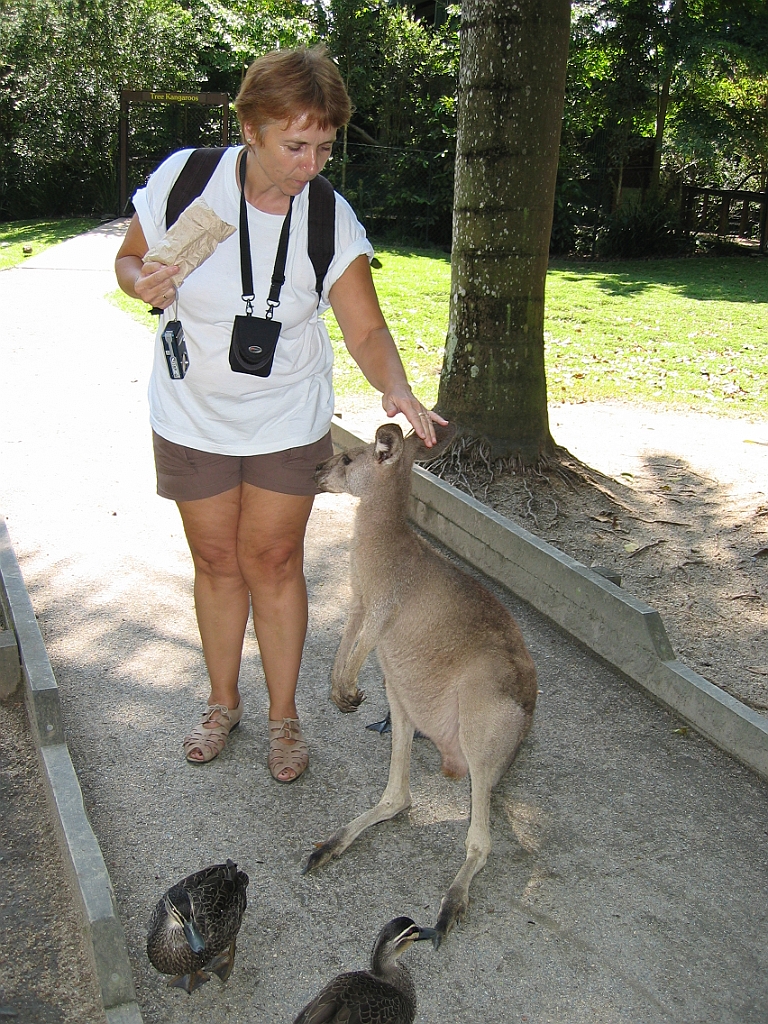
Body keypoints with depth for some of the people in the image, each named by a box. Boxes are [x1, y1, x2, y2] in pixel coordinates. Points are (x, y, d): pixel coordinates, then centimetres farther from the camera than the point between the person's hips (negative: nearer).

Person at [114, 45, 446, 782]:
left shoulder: (331, 218, -14)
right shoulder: (183, 178, -15)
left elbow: (366, 330, -14)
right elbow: (129, 260, 0)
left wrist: (394, 389, -34)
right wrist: (141, 281, -24)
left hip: (287, 421, 0)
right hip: (193, 417, 1)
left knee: (273, 561, 5)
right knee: (216, 562, 11)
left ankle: (283, 716, 24)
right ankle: (222, 702, 33)